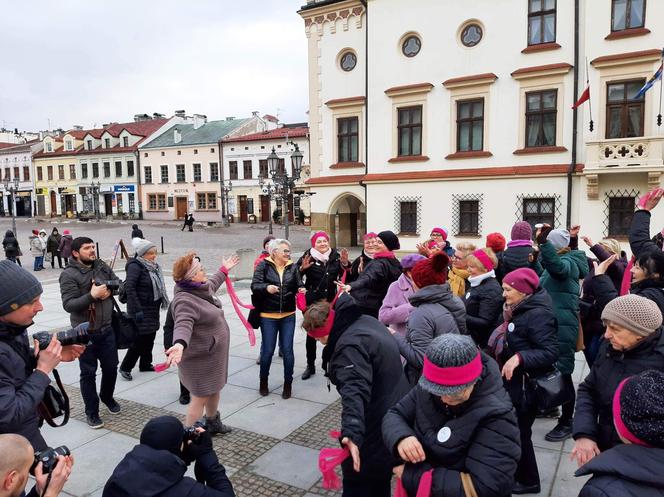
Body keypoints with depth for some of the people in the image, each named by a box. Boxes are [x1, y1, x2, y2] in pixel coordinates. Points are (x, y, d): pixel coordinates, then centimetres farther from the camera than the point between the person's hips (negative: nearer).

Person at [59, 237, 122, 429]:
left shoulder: (102, 266, 3)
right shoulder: (69, 274, -13)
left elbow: (119, 283, 10)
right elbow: (68, 304, -20)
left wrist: (110, 289, -11)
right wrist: (92, 295, -30)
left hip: (106, 329, 5)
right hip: (85, 333, -5)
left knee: (111, 367, 16)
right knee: (88, 373, 8)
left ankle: (107, 396, 43)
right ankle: (91, 412, 24)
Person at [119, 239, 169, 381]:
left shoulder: (152, 265, 8)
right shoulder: (135, 266, -17)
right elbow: (129, 288, -23)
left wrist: (162, 300, 14)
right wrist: (137, 310, -25)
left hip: (153, 308, 8)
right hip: (142, 309, -8)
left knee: (150, 337, 15)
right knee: (141, 338, -5)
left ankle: (145, 364, 29)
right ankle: (125, 367, 9)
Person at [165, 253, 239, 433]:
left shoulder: (201, 287, 2)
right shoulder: (185, 300, -29)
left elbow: (212, 284, 26)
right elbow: (183, 324, -45)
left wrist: (224, 270, 39)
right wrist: (180, 344, -64)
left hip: (213, 354, 10)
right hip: (200, 358, -10)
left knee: (215, 389, 25)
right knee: (201, 397, 2)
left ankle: (213, 423, 48)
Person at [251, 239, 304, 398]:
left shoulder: (292, 267, 3)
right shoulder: (264, 265, -5)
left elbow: (298, 285, 3)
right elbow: (254, 286, -11)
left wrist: (302, 289, -19)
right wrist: (266, 287, -30)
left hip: (288, 315, 2)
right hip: (268, 315, -2)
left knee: (287, 349, 6)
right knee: (267, 350, 6)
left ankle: (288, 383, 22)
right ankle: (263, 380, 30)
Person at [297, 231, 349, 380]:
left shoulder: (336, 256, 1)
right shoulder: (308, 256, -7)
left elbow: (343, 276, 9)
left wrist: (345, 264, -8)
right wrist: (302, 268, -29)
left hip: (330, 301, 2)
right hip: (312, 301, -2)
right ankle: (310, 366, 21)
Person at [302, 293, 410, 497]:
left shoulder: (349, 345, -27)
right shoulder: (366, 320, 3)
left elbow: (355, 391, -41)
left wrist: (351, 432, -51)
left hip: (375, 426, -10)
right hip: (395, 413, 10)